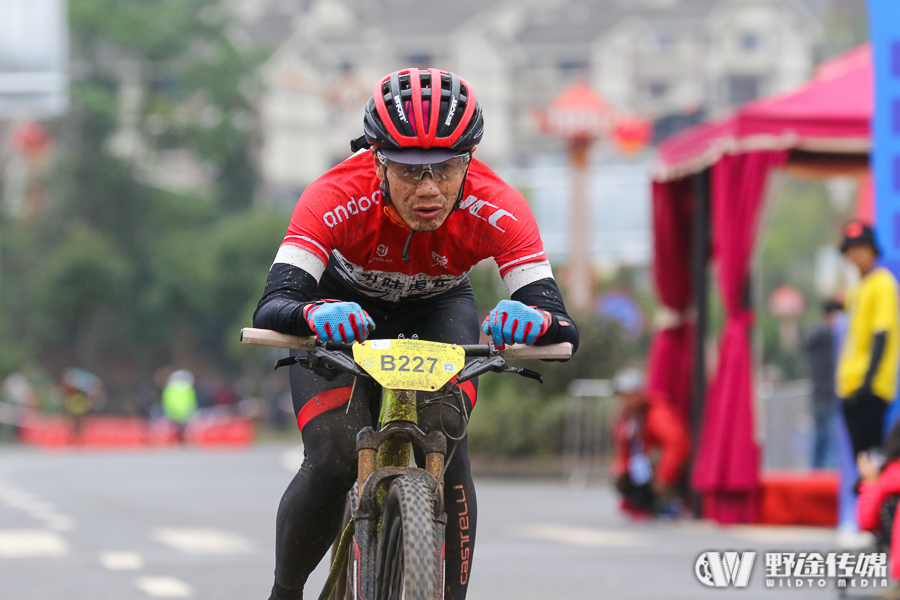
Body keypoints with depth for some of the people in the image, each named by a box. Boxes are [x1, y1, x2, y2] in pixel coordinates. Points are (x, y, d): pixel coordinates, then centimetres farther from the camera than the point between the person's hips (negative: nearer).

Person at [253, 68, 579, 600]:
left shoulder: (497, 209, -34)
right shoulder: (335, 198, -37)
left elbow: (564, 331, -38)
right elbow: (270, 311, -45)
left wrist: (536, 321, -62)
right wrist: (314, 315, -68)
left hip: (438, 309, 1)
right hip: (344, 306, -1)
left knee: (443, 436, -26)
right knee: (333, 459, -21)